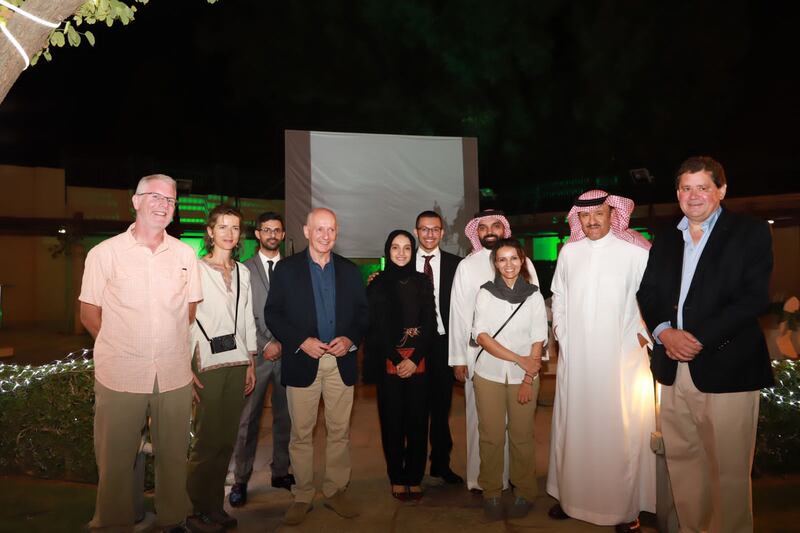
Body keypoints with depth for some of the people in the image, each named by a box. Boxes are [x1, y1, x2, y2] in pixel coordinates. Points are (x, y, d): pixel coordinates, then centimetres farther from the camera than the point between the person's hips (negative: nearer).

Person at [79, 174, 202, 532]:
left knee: (173, 458, 13)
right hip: (119, 375, -2)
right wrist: (125, 347, 2)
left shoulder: (185, 254, 6)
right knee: (115, 462, 9)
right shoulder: (104, 253, -1)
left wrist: (167, 344, 7)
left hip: (175, 375, 2)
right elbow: (89, 314, 4)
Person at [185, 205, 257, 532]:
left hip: (237, 361, 5)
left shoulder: (242, 272, 12)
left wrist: (251, 363, 11)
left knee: (227, 440, 10)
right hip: (208, 362, -5)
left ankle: (215, 505, 24)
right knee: (207, 440, -1)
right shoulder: (196, 269, -5)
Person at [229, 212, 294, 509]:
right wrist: (265, 344, -9)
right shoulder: (244, 270, 4)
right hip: (257, 353, -2)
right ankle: (240, 481, 10)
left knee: (285, 416, 9)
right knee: (248, 419, 0)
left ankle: (281, 472, 22)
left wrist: (282, 343, -3)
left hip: (287, 352, 2)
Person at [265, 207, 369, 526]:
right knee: (301, 434, 6)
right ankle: (302, 497, 21)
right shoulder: (286, 269, 1)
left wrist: (351, 339, -9)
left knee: (340, 431, 9)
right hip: (303, 361, -2)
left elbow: (362, 313, 9)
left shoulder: (350, 270, 8)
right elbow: (272, 313, -2)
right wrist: (301, 341, -13)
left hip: (341, 361, 2)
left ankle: (336, 491, 24)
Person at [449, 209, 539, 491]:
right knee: (480, 415, 4)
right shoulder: (467, 266, 3)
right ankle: (479, 479, 16)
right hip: (479, 353, -1)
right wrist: (458, 358, -1)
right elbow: (458, 313, 2)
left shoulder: (524, 262, 5)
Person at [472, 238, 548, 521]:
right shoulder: (485, 293, 1)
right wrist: (519, 359, -14)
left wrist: (528, 379, -7)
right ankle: (491, 493, 19)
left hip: (523, 378, 0)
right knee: (491, 436, 4)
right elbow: (481, 336, -7)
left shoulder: (534, 295, 3)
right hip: (489, 375, 0)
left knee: (522, 437, 6)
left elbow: (538, 341, 2)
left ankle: (524, 493, 23)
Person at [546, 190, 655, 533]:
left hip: (622, 359, -3)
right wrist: (560, 331, 9)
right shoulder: (569, 251, 6)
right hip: (575, 358, 4)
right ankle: (570, 495, 27)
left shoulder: (636, 251, -7)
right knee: (572, 428, 11)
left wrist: (645, 333, -5)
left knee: (622, 431, 3)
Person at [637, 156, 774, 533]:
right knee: (682, 460, 12)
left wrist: (699, 339, -16)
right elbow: (647, 294, 12)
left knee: (729, 469, 2)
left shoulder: (750, 233, 1)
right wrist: (664, 332, -8)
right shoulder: (665, 241, 16)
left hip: (725, 368, -4)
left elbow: (755, 298, -9)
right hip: (673, 368, 5)